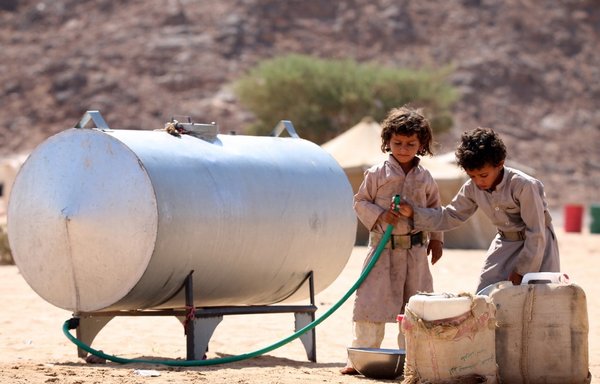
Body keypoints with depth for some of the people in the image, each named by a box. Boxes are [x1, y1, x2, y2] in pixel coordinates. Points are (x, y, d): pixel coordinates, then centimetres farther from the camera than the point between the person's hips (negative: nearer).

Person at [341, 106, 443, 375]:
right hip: (383, 248, -3)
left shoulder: (425, 178, 6)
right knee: (371, 301, -6)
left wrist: (436, 239, 14)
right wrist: (379, 216, -15)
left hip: (415, 250, 3)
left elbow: (435, 209, 17)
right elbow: (360, 202, 1)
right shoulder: (377, 174, -3)